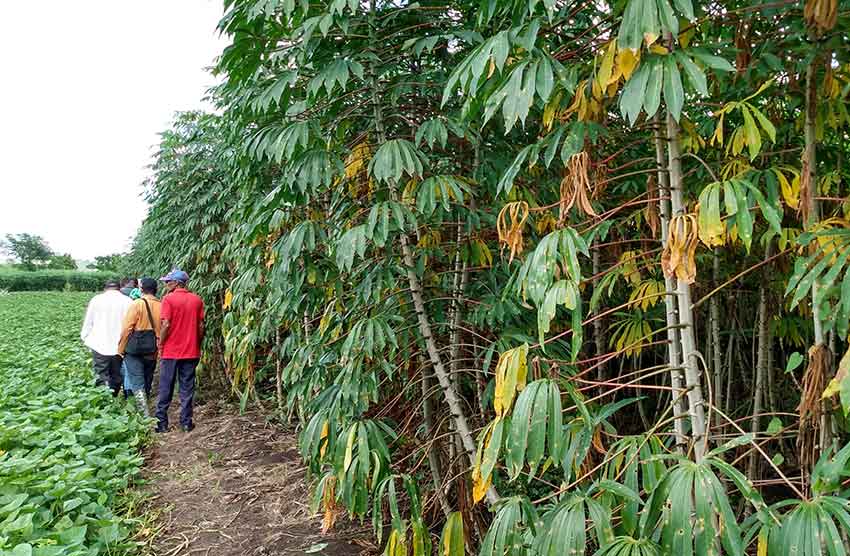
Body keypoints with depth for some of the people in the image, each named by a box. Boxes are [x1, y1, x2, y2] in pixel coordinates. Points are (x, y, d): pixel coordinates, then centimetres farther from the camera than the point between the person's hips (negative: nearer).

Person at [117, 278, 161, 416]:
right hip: (153, 352, 4)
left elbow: (127, 328, -13)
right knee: (147, 384, 16)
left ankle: (145, 415, -12)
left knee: (137, 384, -3)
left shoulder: (137, 304, -11)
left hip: (135, 351, -4)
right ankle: (143, 410, 27)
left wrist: (121, 349, -3)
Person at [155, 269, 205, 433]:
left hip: (170, 351, -3)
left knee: (165, 388, 7)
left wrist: (160, 345, -3)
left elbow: (166, 325, -14)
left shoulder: (168, 299, -10)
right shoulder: (197, 300, 2)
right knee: (187, 388, 8)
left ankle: (161, 422, 12)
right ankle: (186, 422, 11)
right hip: (191, 352, 3)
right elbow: (201, 326, 3)